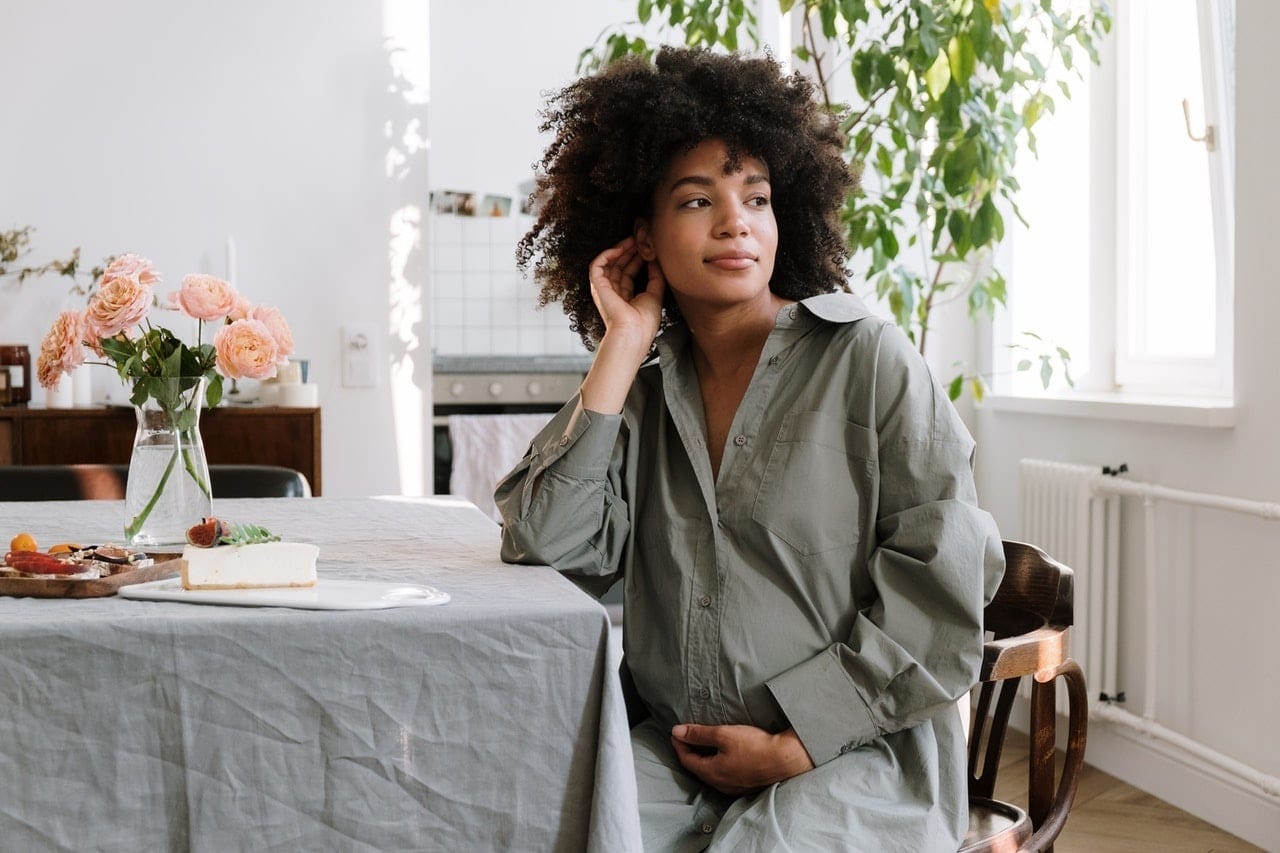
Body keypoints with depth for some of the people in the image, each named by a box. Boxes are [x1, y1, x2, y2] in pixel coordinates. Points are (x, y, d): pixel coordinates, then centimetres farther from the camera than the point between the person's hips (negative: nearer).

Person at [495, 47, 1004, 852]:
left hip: (857, 751, -3)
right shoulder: (648, 386, 10)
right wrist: (624, 345, -3)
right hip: (677, 750, 4)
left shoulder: (866, 357, -3)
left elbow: (941, 589, -6)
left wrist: (793, 746, -10)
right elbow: (552, 545, -5)